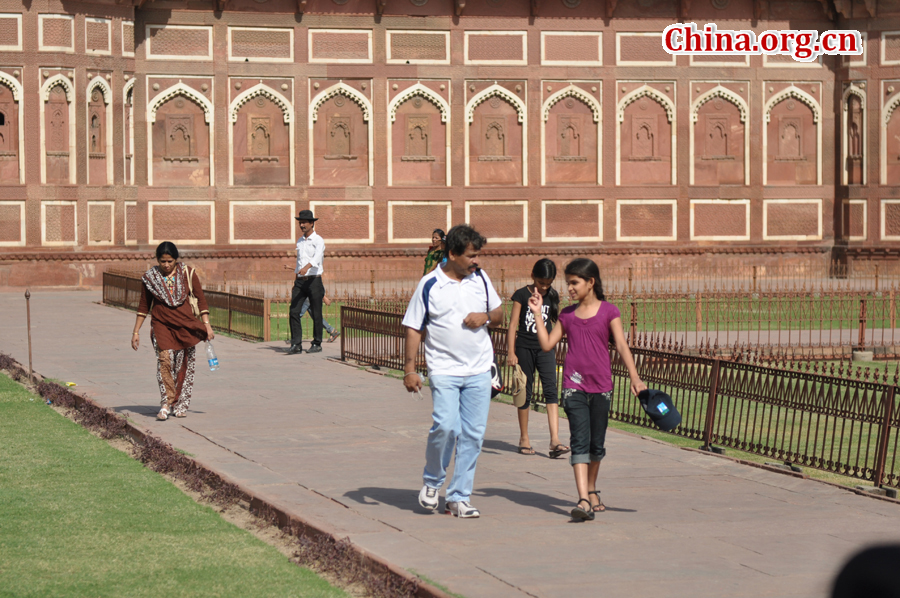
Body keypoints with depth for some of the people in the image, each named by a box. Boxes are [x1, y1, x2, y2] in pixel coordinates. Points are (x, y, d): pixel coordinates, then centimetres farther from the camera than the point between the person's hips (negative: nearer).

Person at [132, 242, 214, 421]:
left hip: (186, 325, 1)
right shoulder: (150, 278, 4)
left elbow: (201, 299, 5)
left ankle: (180, 405, 13)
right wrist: (136, 332, 10)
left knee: (184, 365, 1)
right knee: (164, 359, -20)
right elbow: (143, 307, 12)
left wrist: (206, 325, -2)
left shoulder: (188, 274, 2)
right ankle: (166, 403, -18)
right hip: (161, 325, -1)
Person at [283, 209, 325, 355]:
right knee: (294, 311, -6)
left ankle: (317, 344, 11)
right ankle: (296, 344, -5)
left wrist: (307, 267, -42)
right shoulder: (299, 242, 16)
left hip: (314, 281, -6)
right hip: (300, 282, 6)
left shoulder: (318, 241, -4)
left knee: (316, 314, 0)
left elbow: (317, 258, -23)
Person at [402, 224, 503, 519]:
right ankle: (432, 481, 7)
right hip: (444, 370, -4)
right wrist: (409, 369, -8)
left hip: (479, 370, 4)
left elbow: (499, 313, 18)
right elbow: (413, 327, -2)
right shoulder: (429, 285, -5)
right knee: (446, 426, -19)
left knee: (473, 434, 2)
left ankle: (458, 497, 11)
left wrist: (486, 317, -6)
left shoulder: (481, 279, 7)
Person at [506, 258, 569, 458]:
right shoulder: (522, 295, -3)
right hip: (524, 347, -2)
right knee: (525, 392, 5)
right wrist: (511, 352, -9)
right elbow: (513, 324, -4)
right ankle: (524, 438, 18)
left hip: (545, 348, 2)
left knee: (551, 389, -12)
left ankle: (555, 440, -20)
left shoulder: (552, 296, 7)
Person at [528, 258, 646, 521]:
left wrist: (634, 376, -15)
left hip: (601, 386, -1)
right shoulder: (567, 314, 9)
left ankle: (592, 490, 32)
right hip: (574, 385, 1)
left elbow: (621, 345, -5)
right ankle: (583, 500, -21)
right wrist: (537, 313, 4)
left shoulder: (608, 311, 0)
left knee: (597, 444, 11)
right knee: (580, 441, -12)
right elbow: (547, 344, 7)